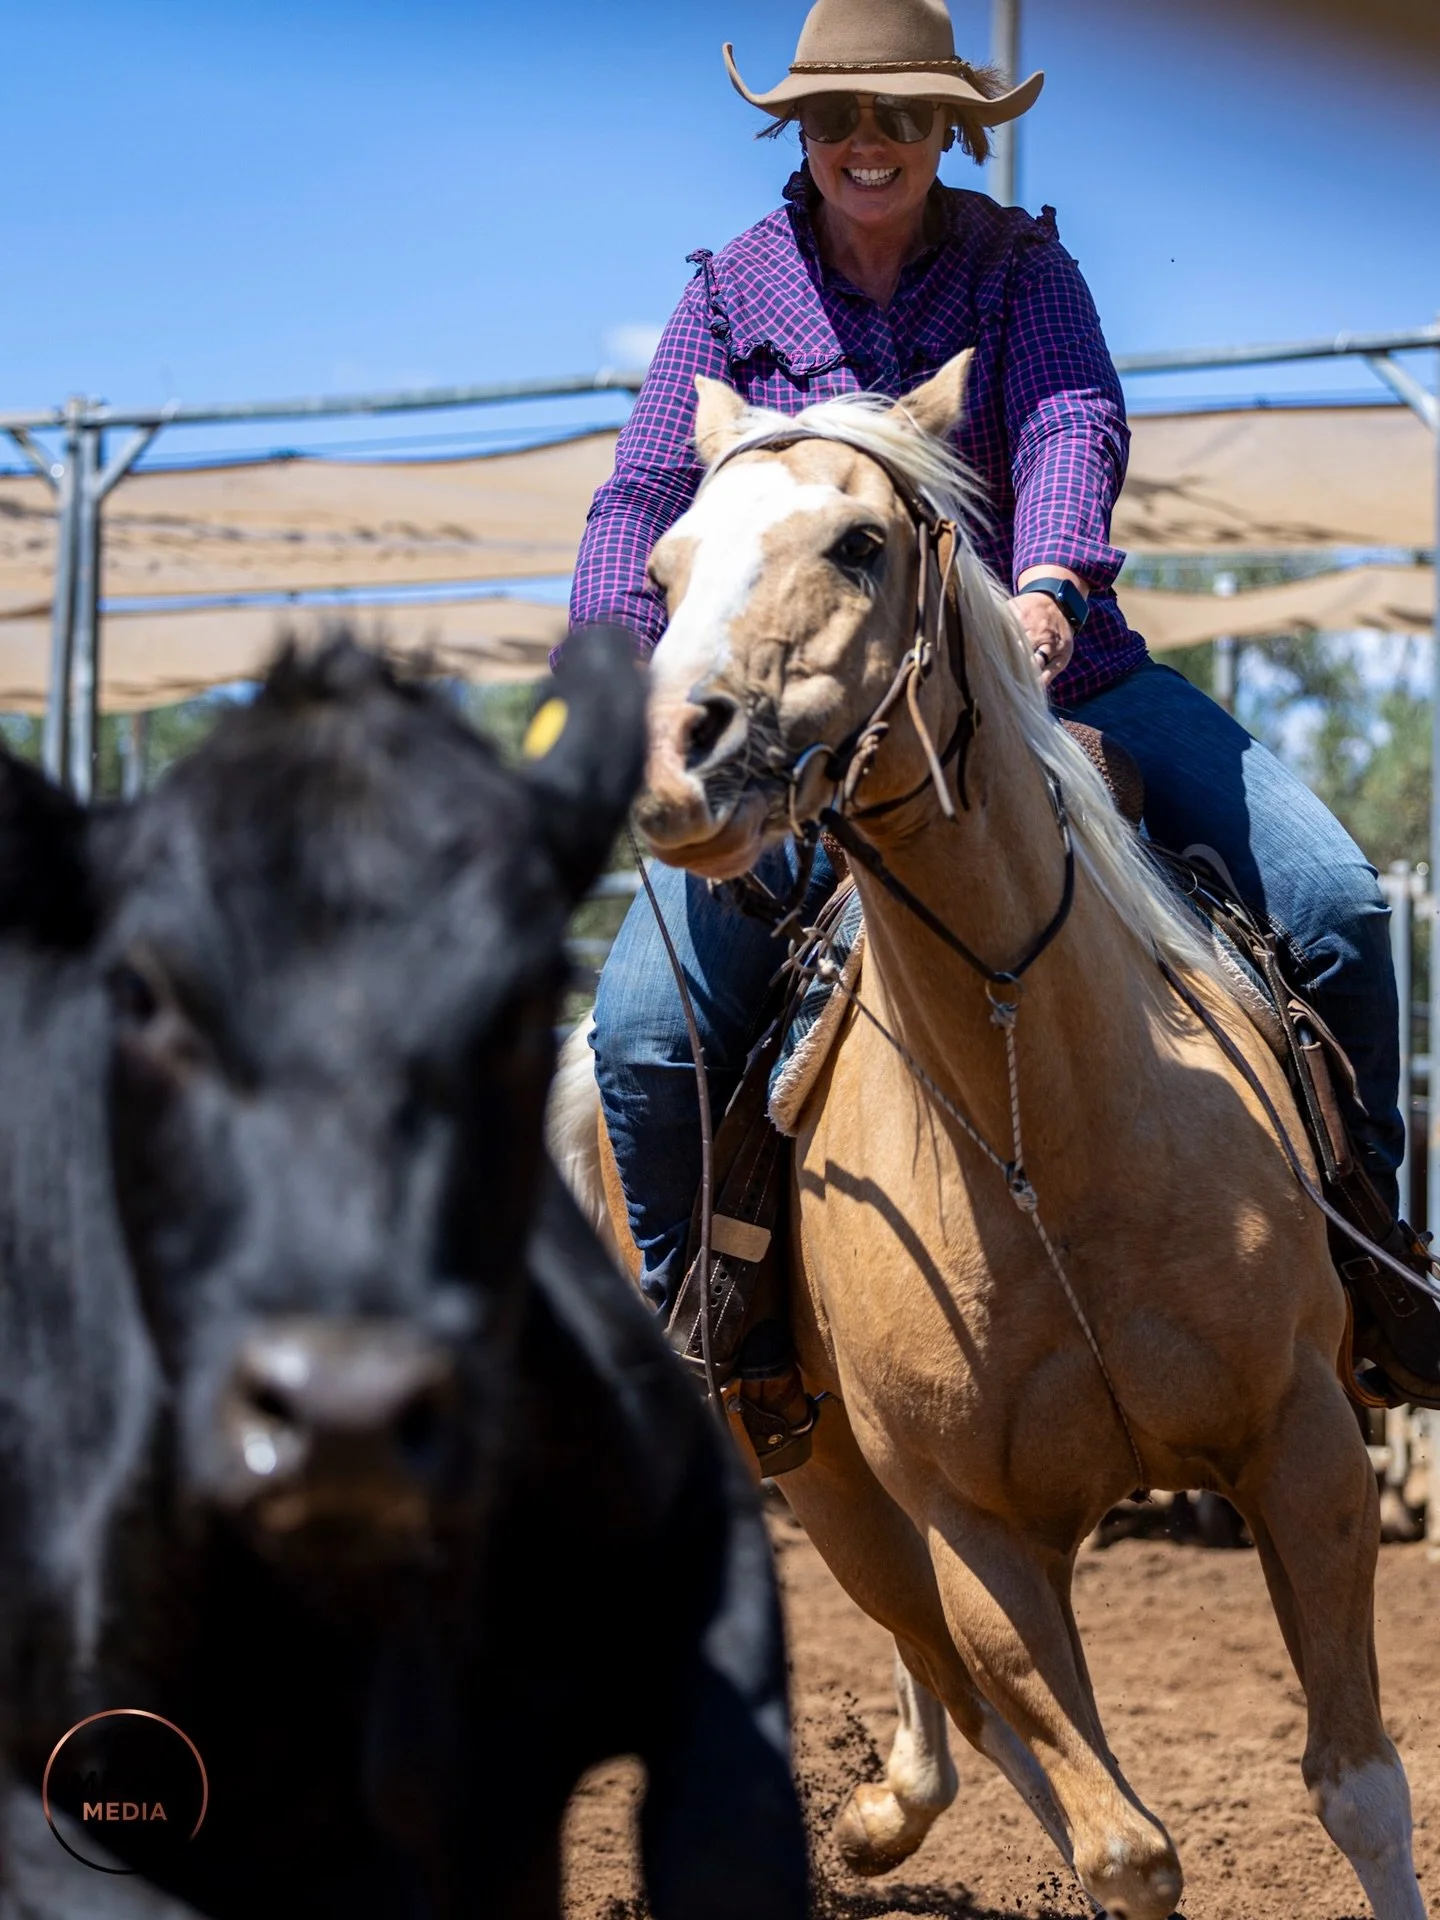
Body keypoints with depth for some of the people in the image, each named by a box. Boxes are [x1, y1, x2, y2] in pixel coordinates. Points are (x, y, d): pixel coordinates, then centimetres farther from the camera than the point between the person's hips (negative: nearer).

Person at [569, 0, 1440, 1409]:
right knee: (646, 1031, -18)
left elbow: (1075, 423, -14)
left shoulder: (1020, 264, 4)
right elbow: (645, 497, -4)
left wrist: (1047, 580, -36)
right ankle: (679, 1311, 9)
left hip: (1054, 670, 1)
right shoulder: (733, 294, 5)